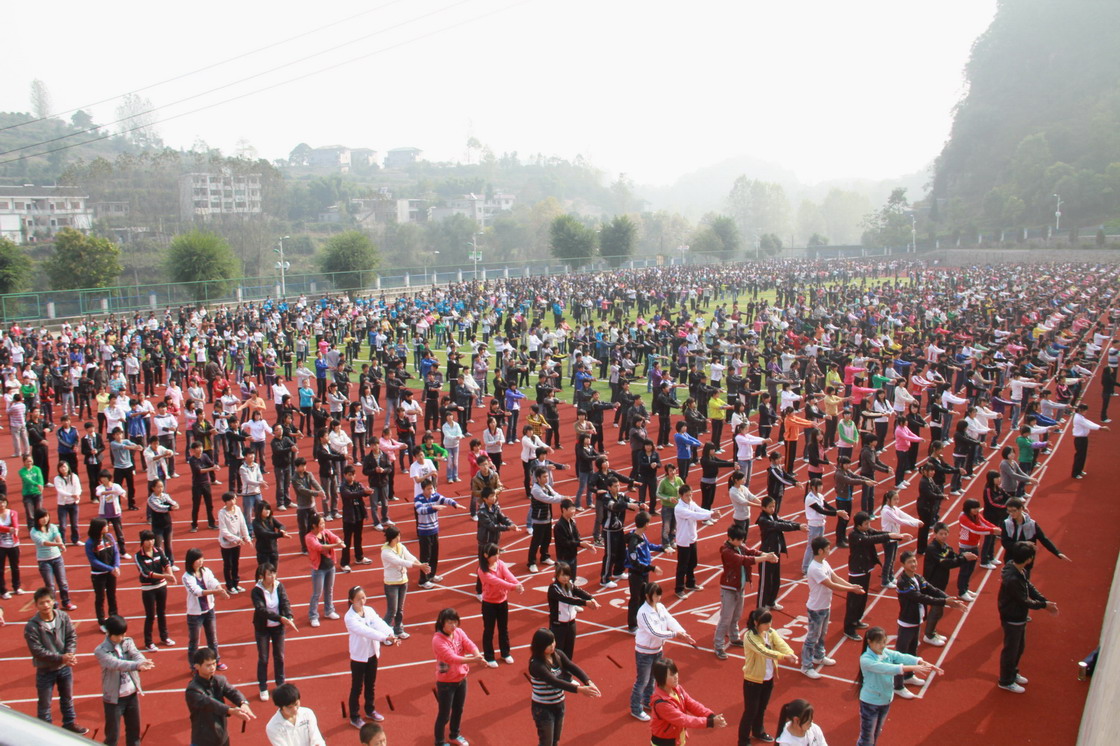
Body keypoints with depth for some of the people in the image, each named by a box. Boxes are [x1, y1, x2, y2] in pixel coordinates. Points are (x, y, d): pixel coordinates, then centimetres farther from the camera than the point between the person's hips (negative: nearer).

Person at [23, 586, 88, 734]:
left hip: (65, 667, 4)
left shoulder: (63, 617, -13)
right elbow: (37, 651, -21)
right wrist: (61, 658, -25)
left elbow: (72, 636, -6)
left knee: (67, 698, 22)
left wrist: (70, 654, -22)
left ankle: (70, 723, 42)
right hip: (45, 670, -3)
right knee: (45, 703, 12)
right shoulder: (31, 626, -22)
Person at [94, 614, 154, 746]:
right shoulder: (100, 651, -14)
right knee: (112, 734, 6)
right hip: (113, 698, -4)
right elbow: (115, 664, -30)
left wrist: (142, 663, -41)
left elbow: (136, 655, -16)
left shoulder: (128, 642, 0)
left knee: (134, 729, 18)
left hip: (132, 694, 4)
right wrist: (137, 665, -46)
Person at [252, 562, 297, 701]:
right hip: (262, 628, -2)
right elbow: (262, 610, -30)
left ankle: (280, 684, 31)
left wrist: (289, 618, -37)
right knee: (263, 659, 7)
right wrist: (282, 618, -40)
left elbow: (285, 603, -18)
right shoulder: (256, 591, -19)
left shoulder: (279, 586, -10)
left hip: (278, 627, 3)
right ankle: (263, 688, 24)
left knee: (279, 657, 12)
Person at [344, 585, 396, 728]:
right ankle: (354, 717, 25)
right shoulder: (350, 617, -21)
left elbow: (380, 623, -17)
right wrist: (385, 637, -43)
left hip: (372, 654, 6)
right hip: (358, 657, -5)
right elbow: (365, 631, -33)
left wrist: (391, 634, -36)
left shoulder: (369, 611, -3)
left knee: (370, 685, 21)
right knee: (357, 688, 8)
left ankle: (370, 710, 40)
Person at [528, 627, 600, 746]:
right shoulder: (536, 664, -27)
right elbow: (554, 681, -36)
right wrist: (579, 689, -43)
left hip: (559, 705, 7)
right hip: (543, 708, -7)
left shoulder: (558, 655, -6)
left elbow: (573, 667, -16)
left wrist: (589, 682, -33)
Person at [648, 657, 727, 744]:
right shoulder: (660, 702, -33)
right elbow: (682, 719, -34)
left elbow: (692, 704, -12)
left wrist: (712, 716, -28)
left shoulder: (678, 689, -7)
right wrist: (710, 722, -36)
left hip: (678, 739, 8)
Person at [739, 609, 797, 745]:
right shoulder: (749, 636, -25)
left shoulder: (771, 632, -5)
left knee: (762, 708, 25)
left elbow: (781, 644, -20)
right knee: (750, 711, 4)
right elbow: (763, 651, -39)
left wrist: (791, 653, -42)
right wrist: (784, 657, -50)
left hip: (768, 678, 6)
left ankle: (758, 731, 48)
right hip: (753, 679, -6)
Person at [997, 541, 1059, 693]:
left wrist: (1046, 601, -9)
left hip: (1020, 617, 9)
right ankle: (1006, 681, 28)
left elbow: (1030, 588, 2)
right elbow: (1023, 601, -26)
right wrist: (1044, 605, -15)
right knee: (1010, 649, 10)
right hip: (1012, 619, -9)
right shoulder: (1013, 579, -36)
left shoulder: (1020, 570, -7)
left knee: (1020, 646, 26)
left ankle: (1012, 672, 46)